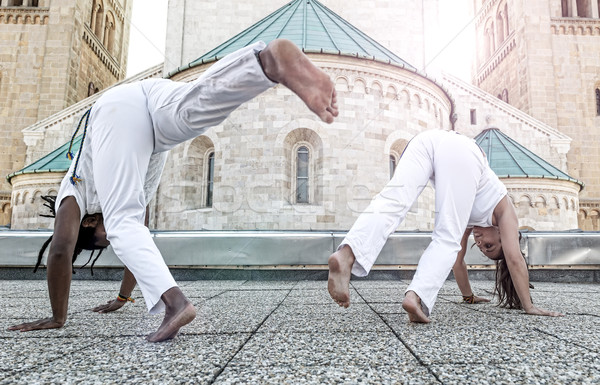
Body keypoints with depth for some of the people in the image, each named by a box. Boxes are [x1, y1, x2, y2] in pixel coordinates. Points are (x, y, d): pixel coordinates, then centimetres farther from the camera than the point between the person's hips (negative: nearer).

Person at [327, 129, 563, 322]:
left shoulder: (471, 218, 39)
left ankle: (346, 254, -47)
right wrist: (529, 306, 26)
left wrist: (469, 296, 54)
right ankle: (417, 296, -27)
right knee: (448, 240, -4)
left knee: (390, 204, -21)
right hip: (459, 150, -4)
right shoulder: (503, 211, 28)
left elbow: (458, 260, 42)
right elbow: (515, 258, 20)